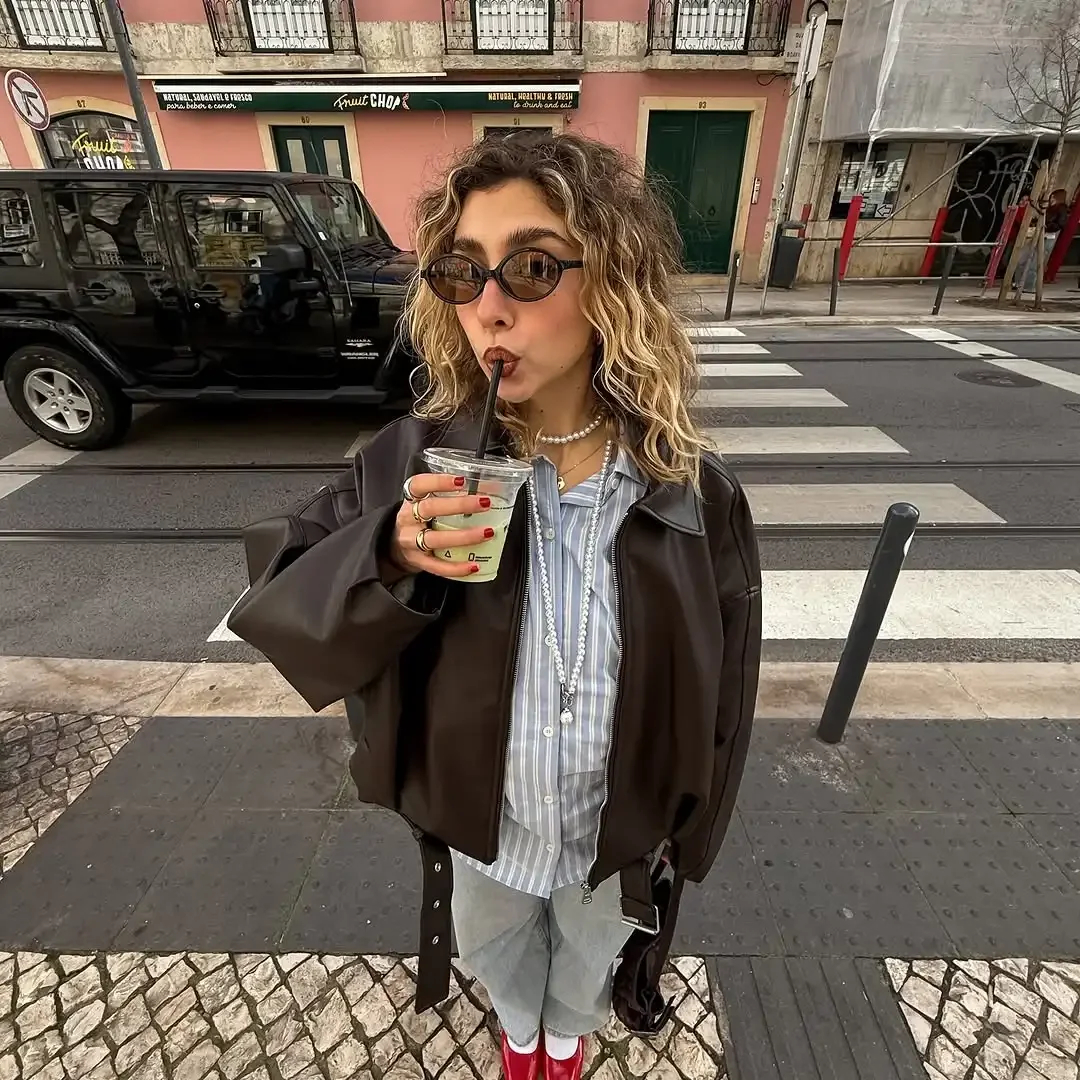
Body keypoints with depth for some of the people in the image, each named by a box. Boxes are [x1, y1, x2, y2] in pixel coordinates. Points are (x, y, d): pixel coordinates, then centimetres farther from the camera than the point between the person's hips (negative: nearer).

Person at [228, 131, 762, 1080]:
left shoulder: (696, 494, -23)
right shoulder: (420, 461, -23)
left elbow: (716, 692, -11)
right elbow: (277, 596, -16)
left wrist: (687, 835, 1)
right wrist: (389, 555, -36)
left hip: (618, 830, 0)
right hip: (474, 818, 1)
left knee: (588, 956, 34)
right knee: (493, 950, 35)